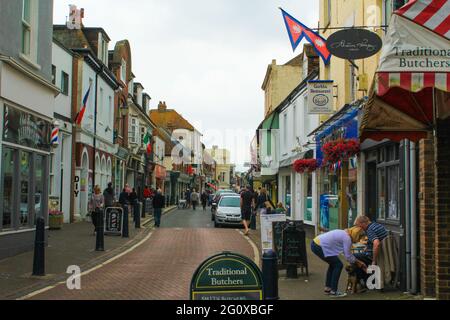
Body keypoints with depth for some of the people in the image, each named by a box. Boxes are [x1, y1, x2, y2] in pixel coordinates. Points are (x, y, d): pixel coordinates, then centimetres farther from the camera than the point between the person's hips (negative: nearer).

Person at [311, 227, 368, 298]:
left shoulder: (344, 234, 18)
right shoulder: (347, 238, -10)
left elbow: (346, 253, 25)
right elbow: (348, 256, -4)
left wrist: (358, 261, 25)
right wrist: (358, 262, 13)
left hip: (316, 243, 10)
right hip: (319, 247, -10)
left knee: (333, 264, 23)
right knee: (338, 265, 1)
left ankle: (328, 288, 28)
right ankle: (333, 291, 6)